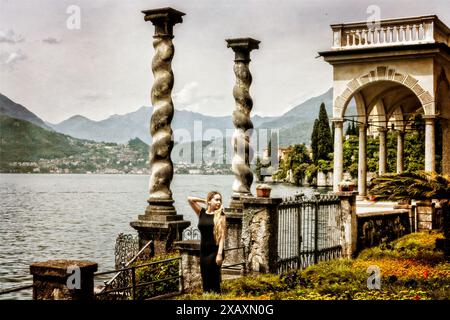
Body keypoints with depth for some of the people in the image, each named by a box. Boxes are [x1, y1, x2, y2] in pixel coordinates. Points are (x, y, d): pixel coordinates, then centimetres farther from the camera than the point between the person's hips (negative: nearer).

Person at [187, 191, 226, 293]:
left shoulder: (220, 215, -3)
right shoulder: (202, 213, 6)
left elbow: (222, 235, -8)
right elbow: (190, 199, 2)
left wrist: (220, 253, -15)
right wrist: (204, 201, 5)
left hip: (215, 251, -4)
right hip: (203, 250, 4)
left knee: (214, 280, -1)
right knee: (205, 280, 8)